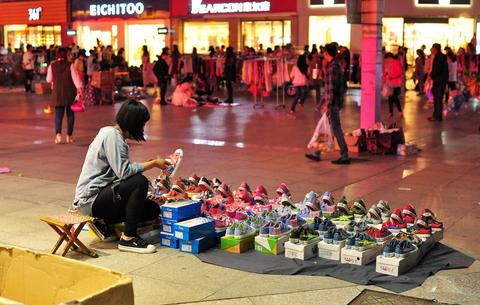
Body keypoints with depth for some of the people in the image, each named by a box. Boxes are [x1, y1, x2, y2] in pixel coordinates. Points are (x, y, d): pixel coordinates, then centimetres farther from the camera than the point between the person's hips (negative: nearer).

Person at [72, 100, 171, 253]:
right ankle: (128, 238, -18)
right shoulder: (112, 135, -16)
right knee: (140, 182, -28)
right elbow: (124, 171, -26)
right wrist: (153, 163, -17)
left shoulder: (113, 133, 13)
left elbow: (121, 170, 10)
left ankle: (103, 222, 11)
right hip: (90, 199, -10)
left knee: (153, 210, 5)